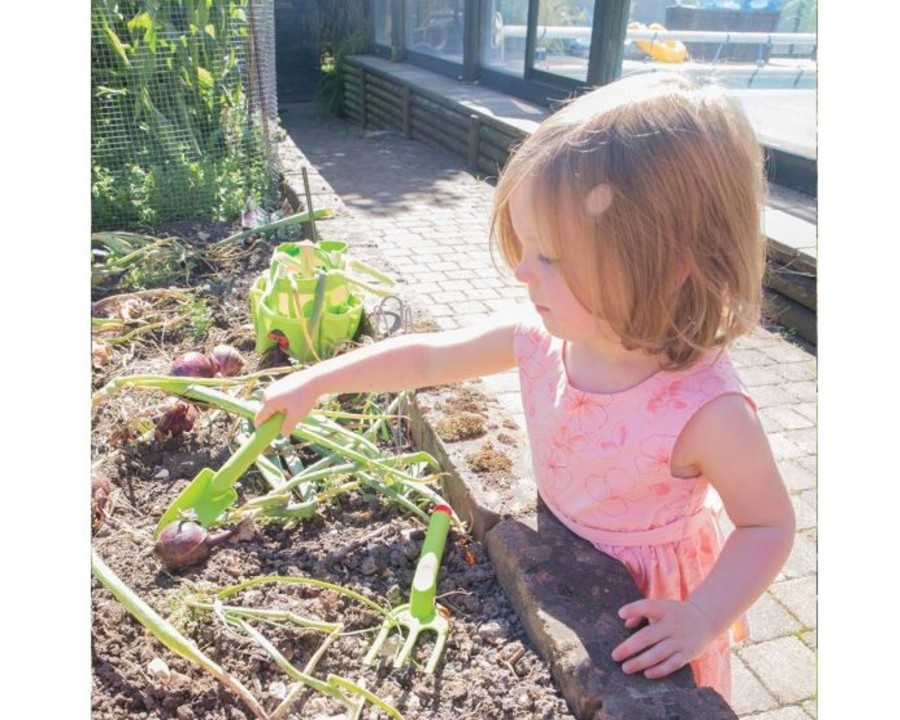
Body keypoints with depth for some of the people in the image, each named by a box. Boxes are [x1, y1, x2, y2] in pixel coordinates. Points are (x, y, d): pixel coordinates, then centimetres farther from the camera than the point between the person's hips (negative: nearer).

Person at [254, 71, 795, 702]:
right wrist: (316, 383, -6)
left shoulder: (707, 412, -35)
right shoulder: (541, 339, -20)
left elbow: (770, 525, -19)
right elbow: (429, 357, -8)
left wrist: (703, 617, -30)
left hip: (647, 602, -4)